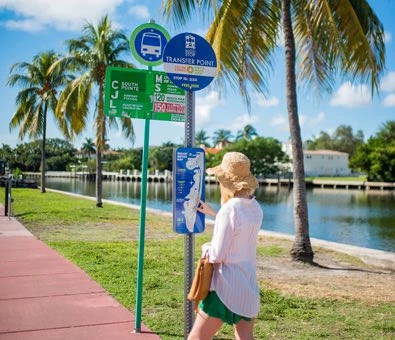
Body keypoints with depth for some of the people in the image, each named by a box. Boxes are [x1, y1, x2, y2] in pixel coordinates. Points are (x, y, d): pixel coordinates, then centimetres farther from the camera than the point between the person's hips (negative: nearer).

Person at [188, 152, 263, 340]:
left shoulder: (229, 209, -18)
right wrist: (212, 213, 29)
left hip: (225, 287, -7)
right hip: (248, 286, 8)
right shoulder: (255, 208, 4)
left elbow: (217, 255, -17)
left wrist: (205, 247, 4)